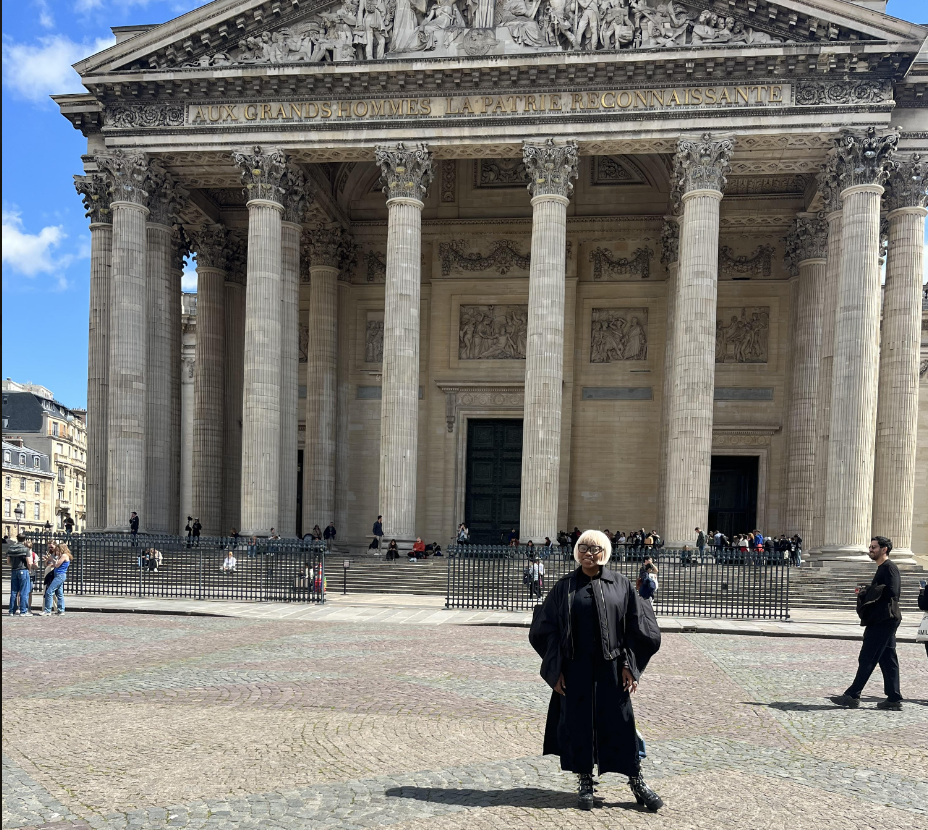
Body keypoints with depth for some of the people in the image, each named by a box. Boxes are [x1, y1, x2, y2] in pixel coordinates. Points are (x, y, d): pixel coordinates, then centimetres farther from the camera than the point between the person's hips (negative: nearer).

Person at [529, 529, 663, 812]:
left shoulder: (620, 584, 2)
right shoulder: (564, 587, 1)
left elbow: (637, 627, 2)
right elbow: (547, 629, 1)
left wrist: (629, 665, -4)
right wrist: (555, 670, -4)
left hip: (611, 669, 0)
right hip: (575, 669, 0)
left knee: (621, 723, 6)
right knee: (578, 723, 6)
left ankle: (637, 782, 21)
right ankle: (585, 783, 22)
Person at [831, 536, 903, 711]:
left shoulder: (889, 567, -13)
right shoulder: (883, 568, 18)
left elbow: (892, 592, -23)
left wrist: (868, 591, -15)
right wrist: (867, 591, 4)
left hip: (883, 621, -10)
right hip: (884, 620, 10)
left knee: (867, 659, -6)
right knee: (888, 659, 11)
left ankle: (852, 696, -1)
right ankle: (894, 699, 14)